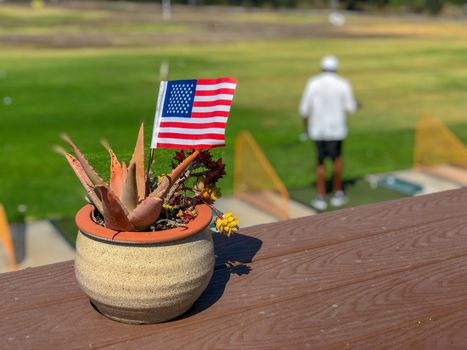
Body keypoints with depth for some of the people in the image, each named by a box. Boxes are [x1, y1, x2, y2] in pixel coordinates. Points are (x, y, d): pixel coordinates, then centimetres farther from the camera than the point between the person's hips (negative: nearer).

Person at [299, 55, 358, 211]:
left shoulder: (313, 83, -1)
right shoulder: (343, 84, -3)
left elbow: (304, 109, -2)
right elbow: (350, 108, -5)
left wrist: (306, 127, 12)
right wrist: (353, 104, 18)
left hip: (317, 129, 1)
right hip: (336, 128, -1)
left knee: (321, 162, 11)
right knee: (336, 159, 17)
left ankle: (320, 198, 9)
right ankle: (337, 194, 21)